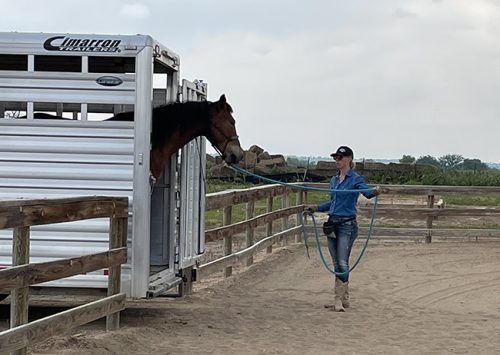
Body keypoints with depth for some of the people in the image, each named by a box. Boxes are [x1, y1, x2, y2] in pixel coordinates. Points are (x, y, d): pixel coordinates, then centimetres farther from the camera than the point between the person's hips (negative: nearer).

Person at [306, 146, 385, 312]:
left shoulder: (356, 179, -8)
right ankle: (342, 298, 16)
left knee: (342, 263, -10)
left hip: (347, 225, -7)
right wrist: (317, 207, 18)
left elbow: (367, 191, -28)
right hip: (332, 224, 7)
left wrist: (375, 191, -50)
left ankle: (340, 299, -6)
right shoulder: (334, 180, 14)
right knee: (336, 263, 9)